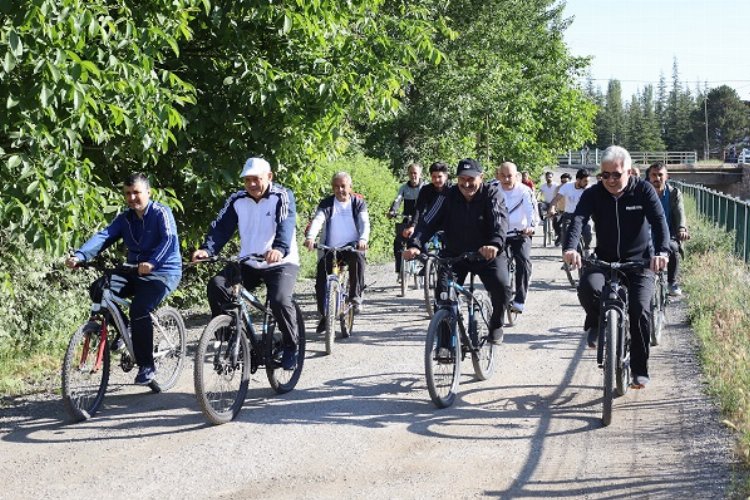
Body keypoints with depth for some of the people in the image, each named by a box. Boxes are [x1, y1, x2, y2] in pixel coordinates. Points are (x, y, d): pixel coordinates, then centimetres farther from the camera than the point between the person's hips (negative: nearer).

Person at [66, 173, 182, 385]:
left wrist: (152, 262, -46)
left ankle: (147, 366, -13)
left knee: (139, 310, -28)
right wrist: (79, 256, -26)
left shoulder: (161, 213, -11)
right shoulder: (125, 218, 6)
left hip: (163, 272, -6)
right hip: (135, 272, 6)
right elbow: (104, 236, -8)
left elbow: (170, 240, -28)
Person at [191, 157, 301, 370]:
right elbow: (221, 226, -8)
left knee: (280, 300, -29)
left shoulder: (283, 197, -8)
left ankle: (291, 347, -3)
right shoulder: (237, 201, 3)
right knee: (216, 285, -19)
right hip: (248, 263, 4)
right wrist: (207, 249, -29)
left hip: (281, 263, -4)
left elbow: (286, 225, -26)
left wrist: (279, 249, -47)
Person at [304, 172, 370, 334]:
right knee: (321, 278, -11)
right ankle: (323, 314, 6)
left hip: (352, 246, -1)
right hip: (330, 248, 2)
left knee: (357, 258, -35)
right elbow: (317, 220, -14)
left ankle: (356, 296, -20)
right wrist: (310, 237, -36)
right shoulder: (326, 204, 3)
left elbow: (365, 222, -10)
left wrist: (363, 239, -32)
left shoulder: (358, 202, 5)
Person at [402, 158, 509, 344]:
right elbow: (428, 222, -18)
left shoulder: (491, 195, -13)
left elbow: (500, 221, -30)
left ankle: (496, 325, 5)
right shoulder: (448, 196, -9)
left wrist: (495, 243, -52)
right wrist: (414, 244, -36)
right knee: (442, 292, -16)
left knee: (501, 286, -22)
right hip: (454, 255, 2)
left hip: (487, 254, -1)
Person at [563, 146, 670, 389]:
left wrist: (662, 252, -39)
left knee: (639, 309, -19)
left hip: (639, 261, -1)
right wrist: (570, 248, -43)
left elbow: (659, 221, -19)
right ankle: (595, 323, 5)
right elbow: (578, 220, -22)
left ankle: (640, 370, -2)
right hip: (604, 259, 1)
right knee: (588, 287, -30)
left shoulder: (644, 191, -8)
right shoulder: (593, 194, -6)